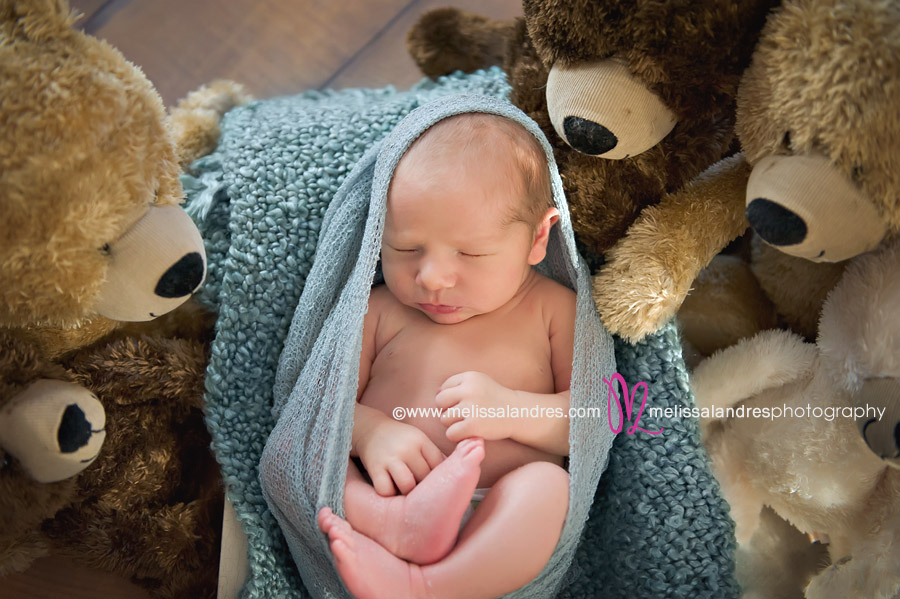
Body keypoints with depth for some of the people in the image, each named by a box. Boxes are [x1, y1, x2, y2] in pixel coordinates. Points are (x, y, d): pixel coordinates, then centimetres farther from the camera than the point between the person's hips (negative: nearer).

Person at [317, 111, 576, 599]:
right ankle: (397, 526, -43)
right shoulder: (381, 311, 14)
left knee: (549, 483, -33)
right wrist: (370, 431, -14)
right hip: (382, 498, 2)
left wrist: (514, 412, -13)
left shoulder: (552, 309, 10)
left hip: (499, 522, -1)